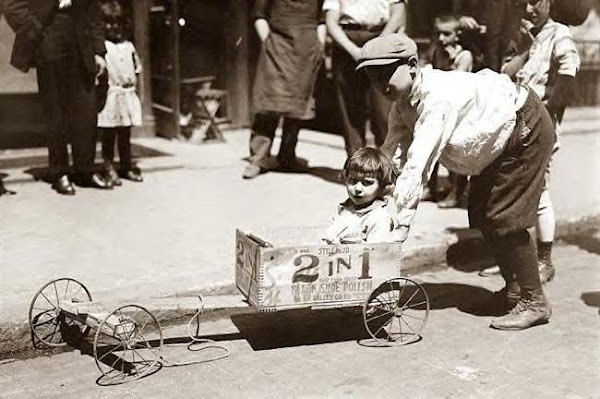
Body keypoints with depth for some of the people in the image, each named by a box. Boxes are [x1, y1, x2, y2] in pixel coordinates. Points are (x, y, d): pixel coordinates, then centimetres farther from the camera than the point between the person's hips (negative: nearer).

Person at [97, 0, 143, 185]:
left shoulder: (128, 46, 11)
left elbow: (137, 67, 19)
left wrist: (133, 79, 6)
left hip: (127, 94, 5)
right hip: (109, 95, -5)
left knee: (125, 135, 13)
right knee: (108, 134, -1)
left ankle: (126, 167, 22)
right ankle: (109, 168, 6)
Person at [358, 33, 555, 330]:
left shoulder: (438, 96, -35)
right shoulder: (402, 105, -7)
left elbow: (418, 164, -39)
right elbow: (392, 155, -10)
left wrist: (402, 222, -38)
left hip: (526, 127, -9)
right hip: (498, 140, 10)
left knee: (504, 218, -11)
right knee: (481, 214, 10)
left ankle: (534, 301, 2)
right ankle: (514, 288, 25)